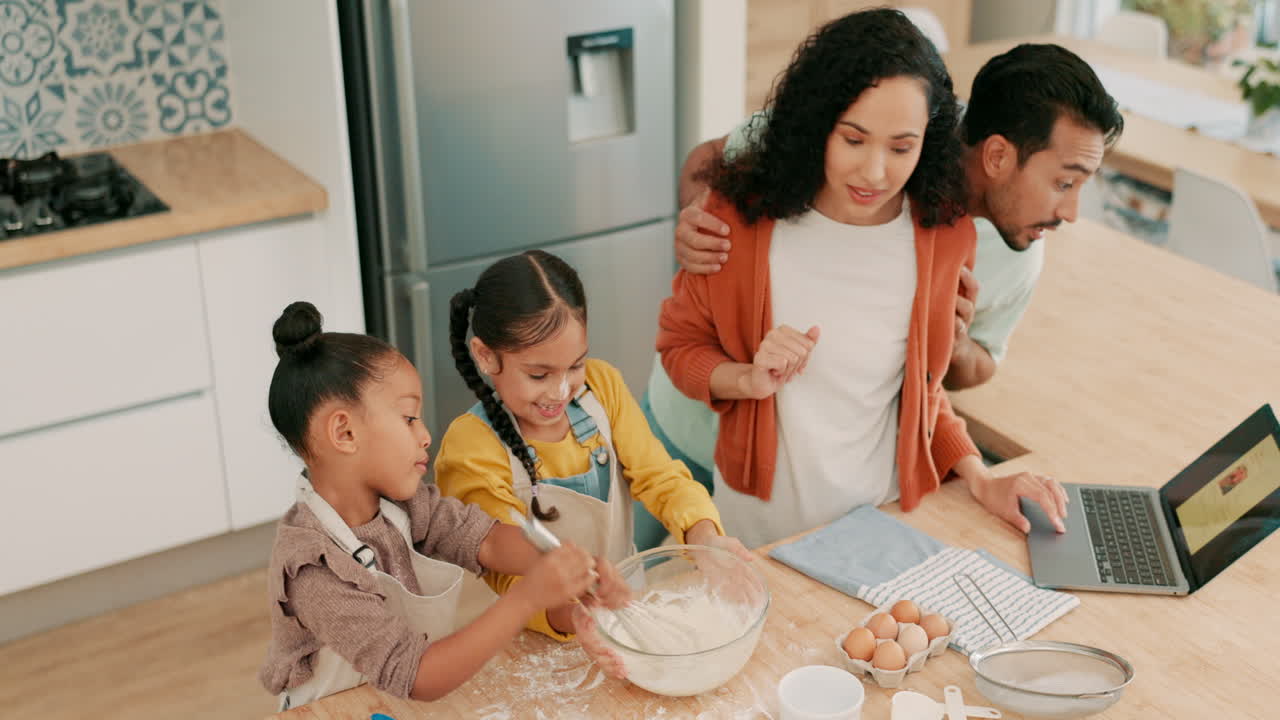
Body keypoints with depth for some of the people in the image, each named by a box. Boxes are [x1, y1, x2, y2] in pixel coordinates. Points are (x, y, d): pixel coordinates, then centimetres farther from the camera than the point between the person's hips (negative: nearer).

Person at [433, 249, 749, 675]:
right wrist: (569, 615, -42)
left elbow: (660, 477, -3)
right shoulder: (472, 450, -18)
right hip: (538, 636, -1)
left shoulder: (601, 384, -2)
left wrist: (704, 536, -24)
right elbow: (507, 578, -20)